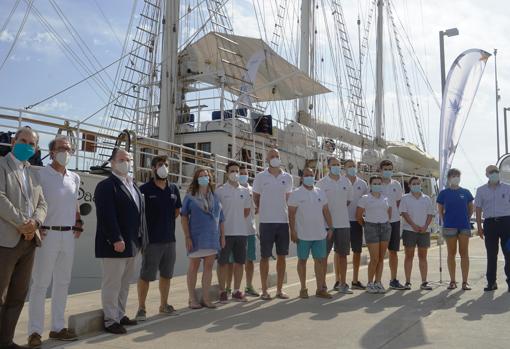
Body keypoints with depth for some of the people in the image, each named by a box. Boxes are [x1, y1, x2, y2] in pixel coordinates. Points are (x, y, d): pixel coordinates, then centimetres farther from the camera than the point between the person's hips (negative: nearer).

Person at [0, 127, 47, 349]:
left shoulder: (33, 173, 19)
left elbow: (42, 204, 13)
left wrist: (34, 223, -7)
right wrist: (21, 223, -15)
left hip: (28, 240, 7)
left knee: (18, 296, 10)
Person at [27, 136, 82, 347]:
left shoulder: (75, 178, 13)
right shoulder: (41, 175, -5)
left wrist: (78, 224, 11)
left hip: (69, 235, 6)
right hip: (48, 234, -6)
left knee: (62, 282, 11)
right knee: (40, 283, -2)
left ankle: (58, 327, 21)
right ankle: (35, 331, 6)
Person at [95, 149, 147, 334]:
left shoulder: (133, 185, 17)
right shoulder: (106, 186, -9)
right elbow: (106, 215, -19)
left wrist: (141, 238, 11)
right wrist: (116, 239, -24)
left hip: (132, 243, 8)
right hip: (115, 244, -8)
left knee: (124, 282, 15)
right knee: (112, 283, -1)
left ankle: (120, 315, 26)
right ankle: (110, 320, 8)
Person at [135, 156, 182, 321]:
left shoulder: (173, 189, 9)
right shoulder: (145, 189, -7)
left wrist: (166, 223, 10)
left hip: (169, 239, 6)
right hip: (151, 240, -5)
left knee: (166, 274, 14)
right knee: (146, 275, -1)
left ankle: (164, 304, 28)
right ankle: (141, 308, 9)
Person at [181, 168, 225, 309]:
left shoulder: (215, 197, 11)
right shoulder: (190, 197, 0)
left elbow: (220, 218, 13)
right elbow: (184, 217, -3)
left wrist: (222, 235, 9)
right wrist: (187, 237, -10)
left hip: (212, 237, 4)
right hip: (196, 237, -4)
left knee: (209, 266, 5)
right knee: (194, 266, 4)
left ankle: (205, 298, 14)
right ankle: (192, 299, 12)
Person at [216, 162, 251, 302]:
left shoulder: (245, 191, 10)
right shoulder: (220, 191, -3)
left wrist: (237, 219, 10)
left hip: (241, 232, 4)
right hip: (225, 232, -4)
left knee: (240, 262, 8)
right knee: (223, 262, 1)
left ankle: (237, 291, 19)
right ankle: (222, 291, 11)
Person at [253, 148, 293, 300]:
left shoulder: (287, 177, 7)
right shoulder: (260, 177, -1)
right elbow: (255, 197, 8)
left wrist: (283, 210, 11)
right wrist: (261, 209, 5)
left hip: (283, 221, 3)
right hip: (266, 221, -3)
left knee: (281, 256, 7)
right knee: (265, 256, 2)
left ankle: (279, 290, 17)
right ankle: (264, 290, 11)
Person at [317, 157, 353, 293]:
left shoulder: (346, 182, 8)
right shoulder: (321, 183, -2)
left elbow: (348, 201, 16)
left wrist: (337, 211, 9)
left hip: (343, 223, 3)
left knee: (342, 254, 8)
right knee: (324, 255, 0)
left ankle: (342, 284, 17)